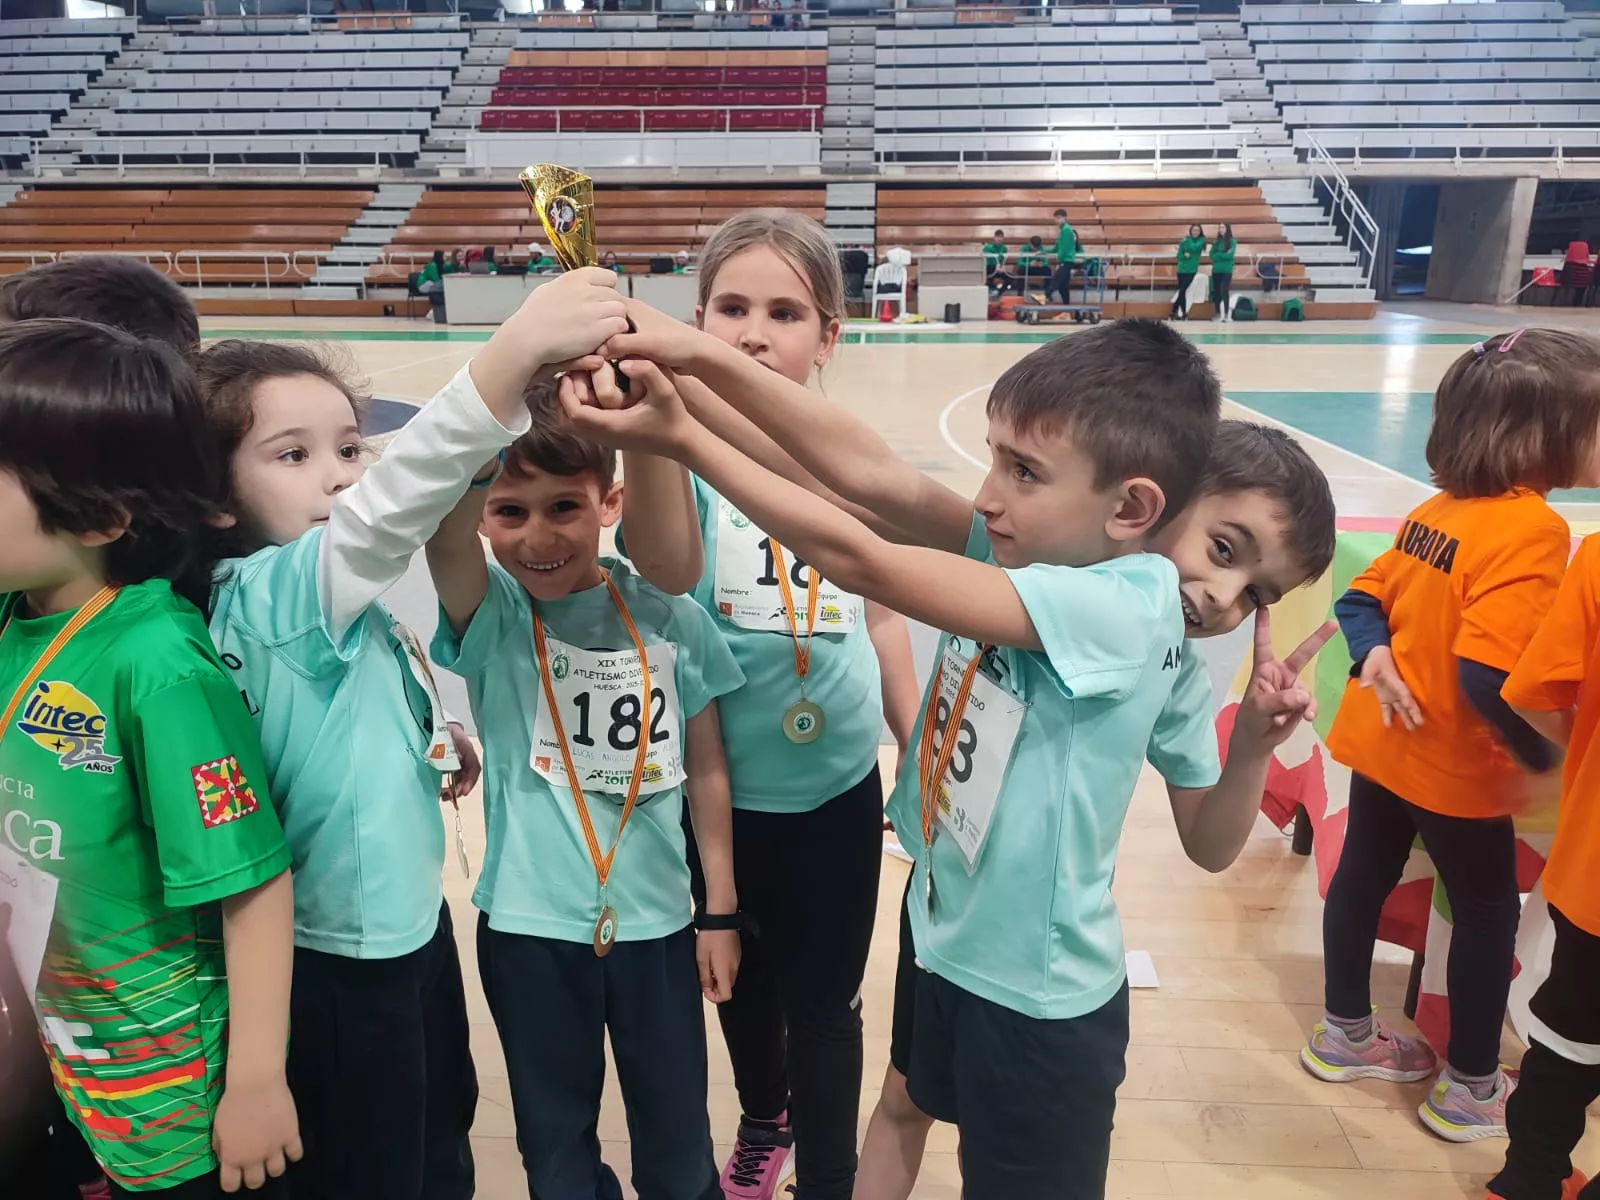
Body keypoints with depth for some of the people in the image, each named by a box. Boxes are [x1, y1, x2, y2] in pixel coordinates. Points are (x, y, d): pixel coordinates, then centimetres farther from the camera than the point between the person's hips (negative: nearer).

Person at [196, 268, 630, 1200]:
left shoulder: (337, 600, 0)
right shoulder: (270, 593, -26)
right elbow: (390, 503, -45)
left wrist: (433, 746, 0)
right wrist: (513, 354, -54)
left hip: (409, 918, 8)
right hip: (344, 957, -8)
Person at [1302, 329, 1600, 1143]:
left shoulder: (1437, 508, 1)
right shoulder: (1532, 530, -24)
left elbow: (1360, 598, 6)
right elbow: (1487, 675, -29)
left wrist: (1377, 657, -6)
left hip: (1378, 738, 7)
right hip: (1455, 766, -7)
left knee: (1362, 878, 18)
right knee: (1487, 912, 13)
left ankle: (1344, 1036, 38)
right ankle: (1469, 1091, 29)